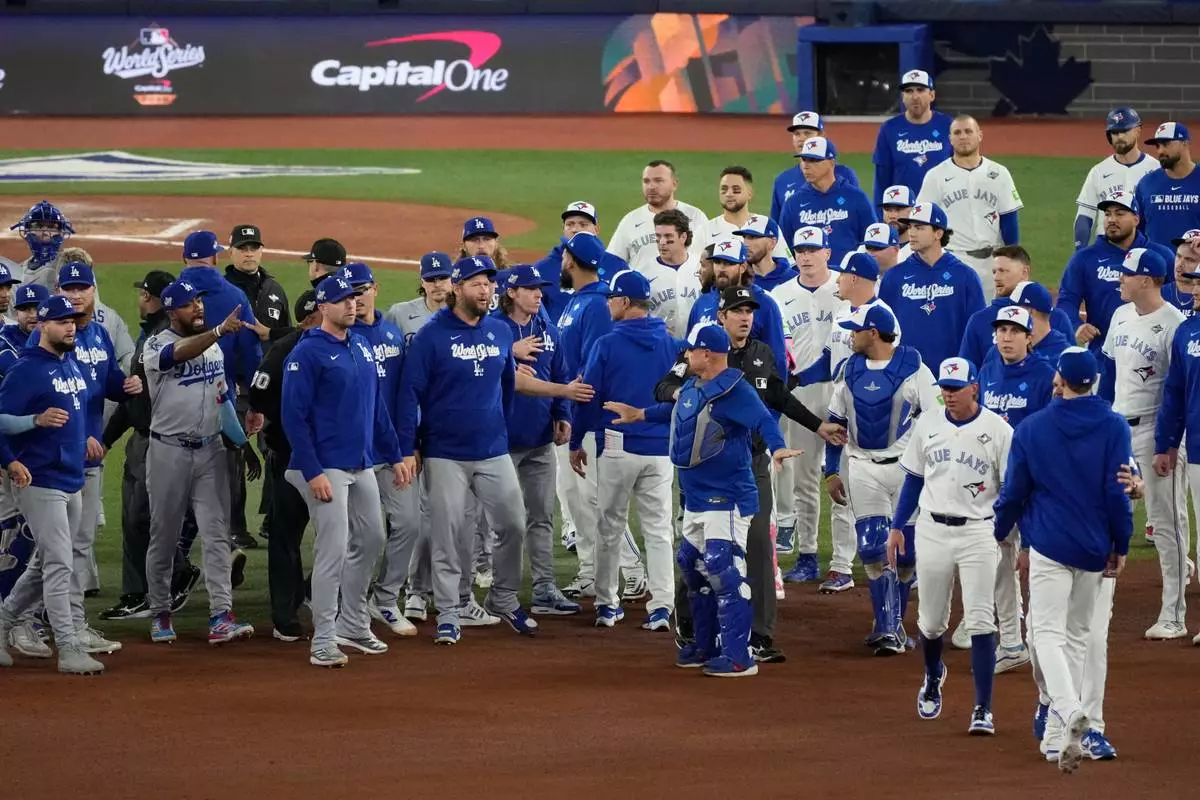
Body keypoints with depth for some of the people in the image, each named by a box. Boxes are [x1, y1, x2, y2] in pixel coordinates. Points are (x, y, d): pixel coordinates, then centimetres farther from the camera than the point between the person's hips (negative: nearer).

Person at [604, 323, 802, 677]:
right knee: (693, 568, 19)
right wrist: (639, 415, 41)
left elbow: (763, 420, -30)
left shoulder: (733, 391, -18)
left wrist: (777, 448, -48)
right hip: (695, 499, 11)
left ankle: (738, 657, -17)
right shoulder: (691, 389, 11)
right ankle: (705, 647, 32)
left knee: (723, 571, -17)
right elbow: (675, 410, 32)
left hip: (727, 499, -11)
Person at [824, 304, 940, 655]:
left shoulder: (914, 370, -6)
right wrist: (831, 472, 9)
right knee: (873, 550, -7)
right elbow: (835, 423, 13)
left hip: (907, 468, -3)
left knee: (906, 552, 1)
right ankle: (888, 628, -6)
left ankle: (892, 624, 17)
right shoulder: (850, 371, 7)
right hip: (863, 470, 3)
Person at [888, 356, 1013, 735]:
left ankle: (983, 710, -9)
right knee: (931, 620, 11)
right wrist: (896, 527, 11)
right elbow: (913, 479, 14)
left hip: (978, 533, -4)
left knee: (980, 621, -10)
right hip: (932, 530, 4)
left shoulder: (998, 430, -6)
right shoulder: (927, 426, 6)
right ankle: (933, 678, 42)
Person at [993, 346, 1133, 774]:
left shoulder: (1031, 429, -1)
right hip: (1094, 547, 2)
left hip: (1048, 544, -2)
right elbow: (1118, 491, -5)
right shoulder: (1114, 427, -3)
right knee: (1077, 635, 13)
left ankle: (1069, 710, -34)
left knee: (1048, 633, -6)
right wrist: (1121, 546, 4)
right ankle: (1057, 736, 14)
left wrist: (998, 534, 20)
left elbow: (1013, 492, 4)